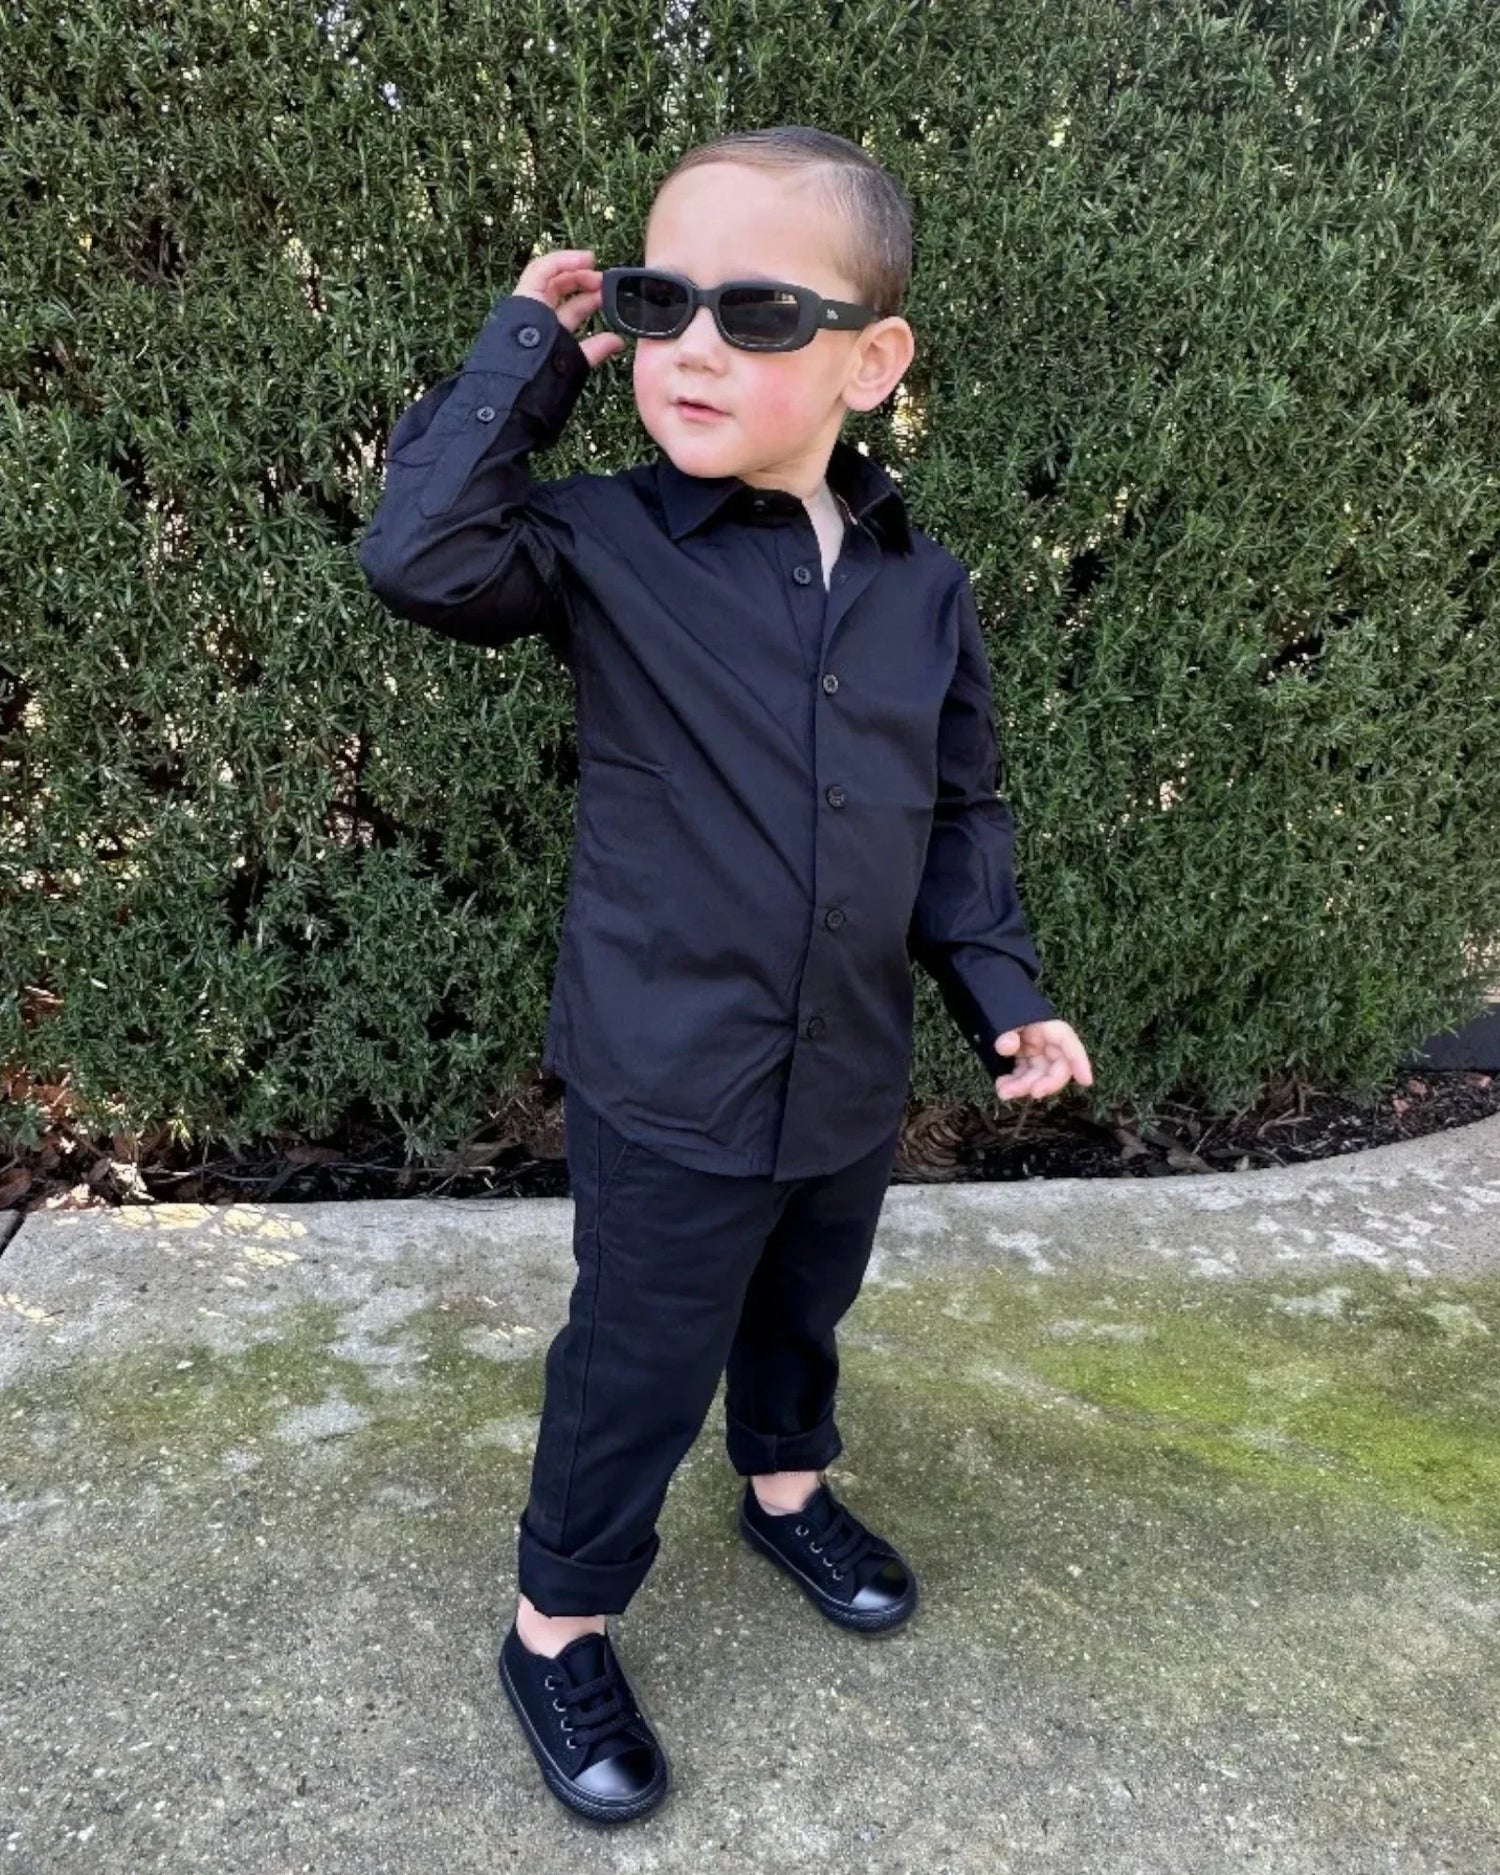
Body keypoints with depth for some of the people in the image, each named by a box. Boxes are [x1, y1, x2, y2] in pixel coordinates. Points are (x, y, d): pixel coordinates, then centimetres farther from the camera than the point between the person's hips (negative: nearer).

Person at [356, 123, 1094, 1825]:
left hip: (851, 1081, 5)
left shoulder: (926, 587, -1)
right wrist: (530, 352, -21)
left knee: (804, 1312, 27)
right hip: (666, 1094, -4)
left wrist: (1001, 986, 1)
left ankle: (787, 1489, 57)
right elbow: (423, 556, -29)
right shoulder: (606, 543, -12)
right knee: (639, 1370, 9)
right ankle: (555, 1632, 34)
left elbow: (961, 815, 8)